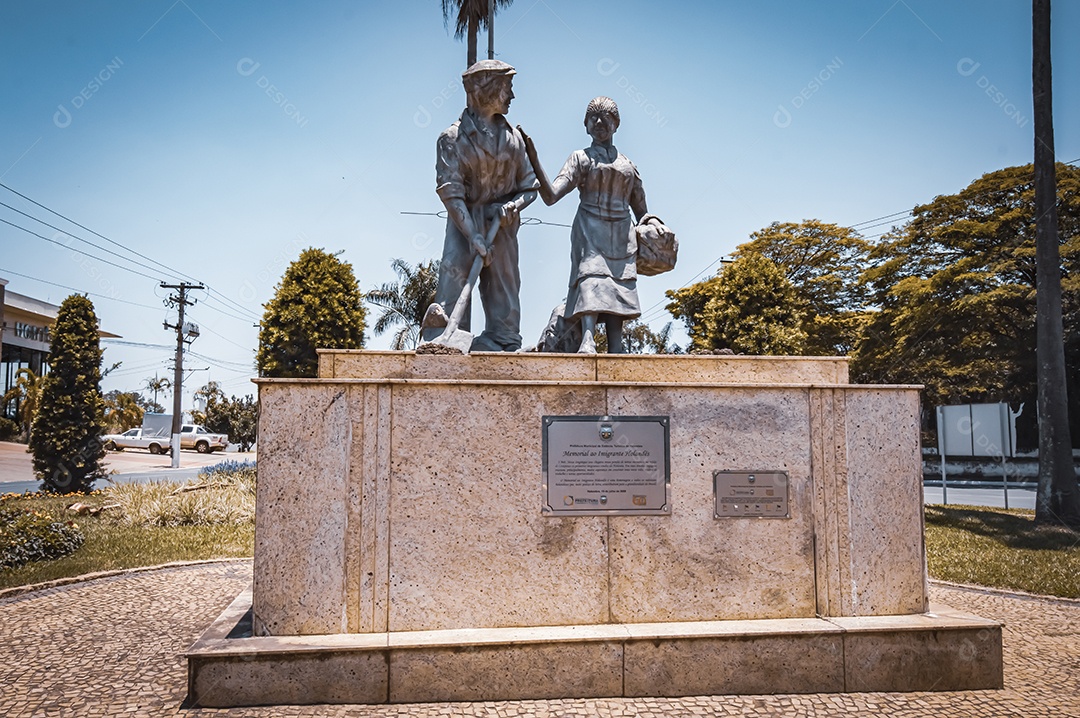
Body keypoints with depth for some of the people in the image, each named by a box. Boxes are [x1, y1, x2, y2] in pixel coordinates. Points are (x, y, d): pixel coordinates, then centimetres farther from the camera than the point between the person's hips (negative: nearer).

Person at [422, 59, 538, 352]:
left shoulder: (513, 138, 10)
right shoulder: (453, 138, -3)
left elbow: (530, 187, 14)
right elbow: (450, 193, -12)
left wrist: (513, 206, -9)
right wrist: (473, 235, -21)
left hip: (502, 229, 4)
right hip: (464, 227, -4)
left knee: (504, 307, 4)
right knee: (451, 299, -12)